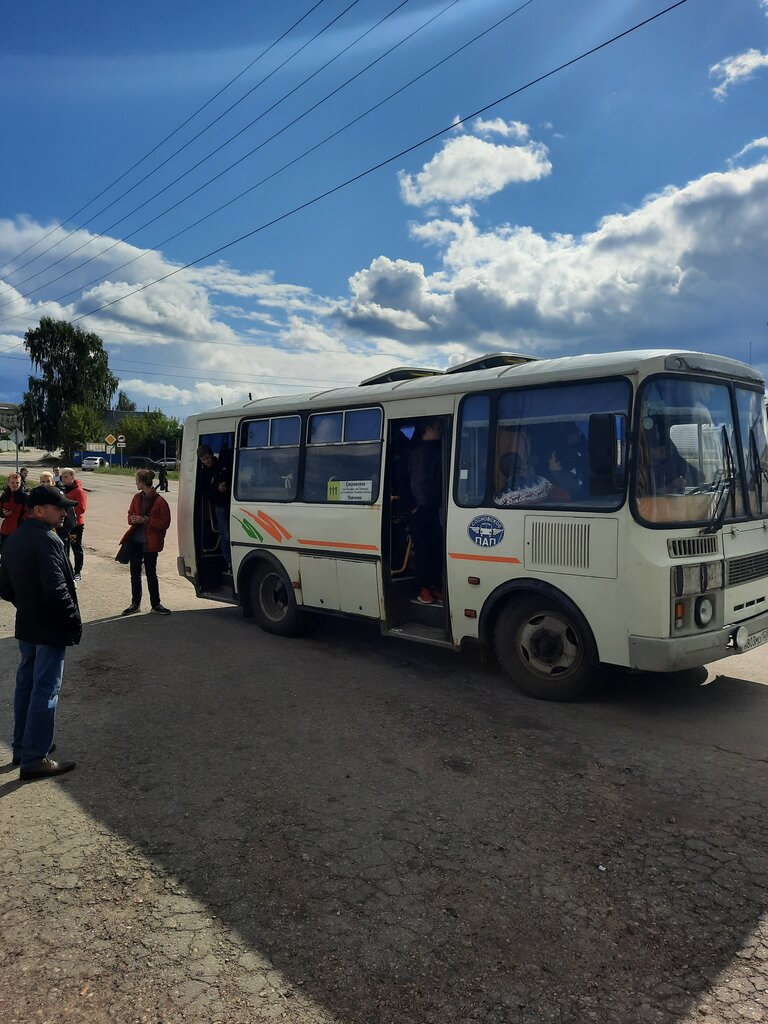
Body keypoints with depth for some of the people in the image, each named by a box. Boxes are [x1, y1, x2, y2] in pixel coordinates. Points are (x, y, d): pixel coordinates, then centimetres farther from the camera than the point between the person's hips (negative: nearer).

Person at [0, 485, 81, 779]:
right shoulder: (48, 540, -21)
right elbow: (56, 590, -26)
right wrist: (74, 621, -16)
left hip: (26, 626, 9)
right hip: (50, 628, -9)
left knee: (26, 685, 18)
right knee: (45, 692, -1)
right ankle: (34, 759, 7)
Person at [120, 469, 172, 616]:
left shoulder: (160, 501, -14)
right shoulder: (137, 498, 5)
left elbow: (165, 523, -14)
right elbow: (130, 515, 16)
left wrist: (146, 520, -22)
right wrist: (132, 519, -7)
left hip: (150, 543, -5)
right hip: (135, 541, 5)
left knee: (151, 573, 4)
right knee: (135, 573, 12)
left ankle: (156, 604, 17)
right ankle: (135, 603, 23)